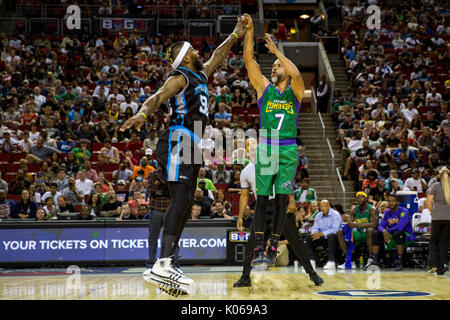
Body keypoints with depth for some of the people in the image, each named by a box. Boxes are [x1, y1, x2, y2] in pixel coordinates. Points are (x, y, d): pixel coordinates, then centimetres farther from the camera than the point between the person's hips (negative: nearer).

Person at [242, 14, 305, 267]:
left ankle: (273, 248, 1)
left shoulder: (295, 91, 7)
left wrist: (276, 51, -14)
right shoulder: (264, 88, 10)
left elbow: (296, 73, -17)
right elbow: (249, 60, 1)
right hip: (265, 149, 1)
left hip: (288, 150, -1)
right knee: (262, 199, -3)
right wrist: (249, 31, -8)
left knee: (282, 199, -4)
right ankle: (259, 248, -1)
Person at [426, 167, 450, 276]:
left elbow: (428, 202, -5)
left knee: (433, 241, 11)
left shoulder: (435, 186, 1)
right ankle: (441, 269, 5)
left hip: (437, 218, -2)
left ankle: (433, 264, -5)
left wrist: (432, 212, 8)